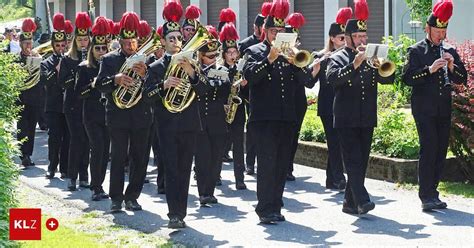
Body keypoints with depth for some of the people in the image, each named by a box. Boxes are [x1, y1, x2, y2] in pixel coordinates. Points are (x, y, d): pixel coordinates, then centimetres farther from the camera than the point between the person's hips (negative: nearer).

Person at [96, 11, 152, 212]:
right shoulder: (109, 60, 3)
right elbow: (100, 85, -5)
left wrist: (144, 74, -23)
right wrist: (115, 80, -25)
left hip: (141, 116, 2)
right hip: (118, 116, -2)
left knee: (140, 159, 5)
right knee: (118, 157, -3)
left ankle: (132, 197, 15)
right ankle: (116, 199, 3)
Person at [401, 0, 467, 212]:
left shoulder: (450, 51, 12)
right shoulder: (416, 51, -1)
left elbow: (462, 79, 10)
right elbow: (407, 78, -10)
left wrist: (452, 66, -9)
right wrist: (430, 69, -21)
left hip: (444, 109, 5)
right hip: (424, 109, -5)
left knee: (441, 150, 6)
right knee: (429, 148, -14)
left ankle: (432, 192, 16)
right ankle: (426, 196, -14)